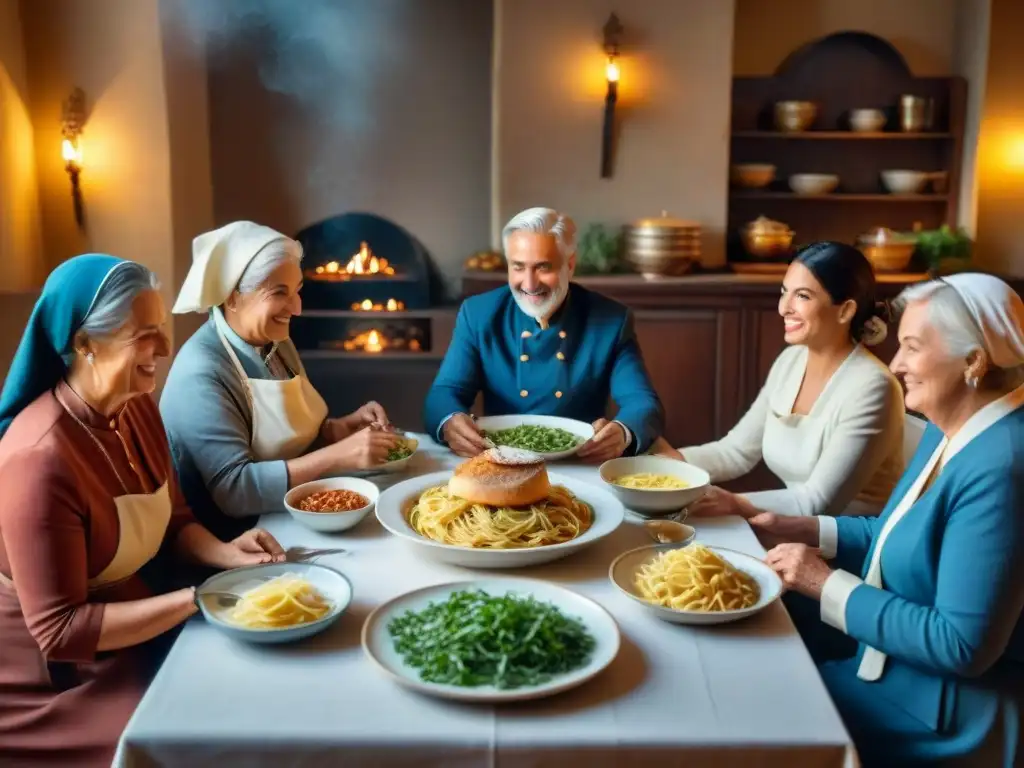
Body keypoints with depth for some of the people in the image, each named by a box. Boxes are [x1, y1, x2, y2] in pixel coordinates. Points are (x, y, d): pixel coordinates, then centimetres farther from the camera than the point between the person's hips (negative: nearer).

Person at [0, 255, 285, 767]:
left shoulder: (138, 407, -4)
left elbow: (172, 519, 7)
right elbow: (60, 631, -27)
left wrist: (225, 553, -13)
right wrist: (197, 599, -29)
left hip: (127, 629, 7)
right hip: (55, 677, -7)